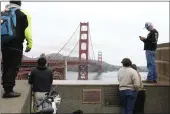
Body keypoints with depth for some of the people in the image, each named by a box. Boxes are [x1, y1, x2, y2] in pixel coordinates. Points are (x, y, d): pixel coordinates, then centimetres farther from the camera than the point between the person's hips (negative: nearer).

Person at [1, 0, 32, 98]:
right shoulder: (23, 14, -1)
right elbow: (27, 30, -11)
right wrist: (29, 44, -6)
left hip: (4, 45, 6)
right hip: (16, 46, -5)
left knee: (6, 67, 15)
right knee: (13, 68, -4)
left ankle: (6, 89, 22)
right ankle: (9, 90, -7)